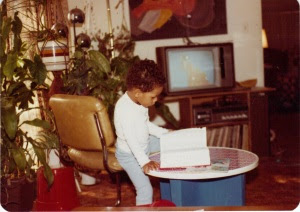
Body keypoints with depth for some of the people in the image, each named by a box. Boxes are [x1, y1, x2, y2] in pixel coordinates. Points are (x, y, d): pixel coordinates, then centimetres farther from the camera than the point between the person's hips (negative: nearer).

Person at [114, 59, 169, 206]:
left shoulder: (140, 102, -6)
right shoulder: (124, 109, -34)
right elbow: (131, 139, -38)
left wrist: (165, 133, 3)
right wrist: (144, 161, -43)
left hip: (144, 144, 9)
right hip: (130, 154, -9)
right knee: (145, 190, -11)